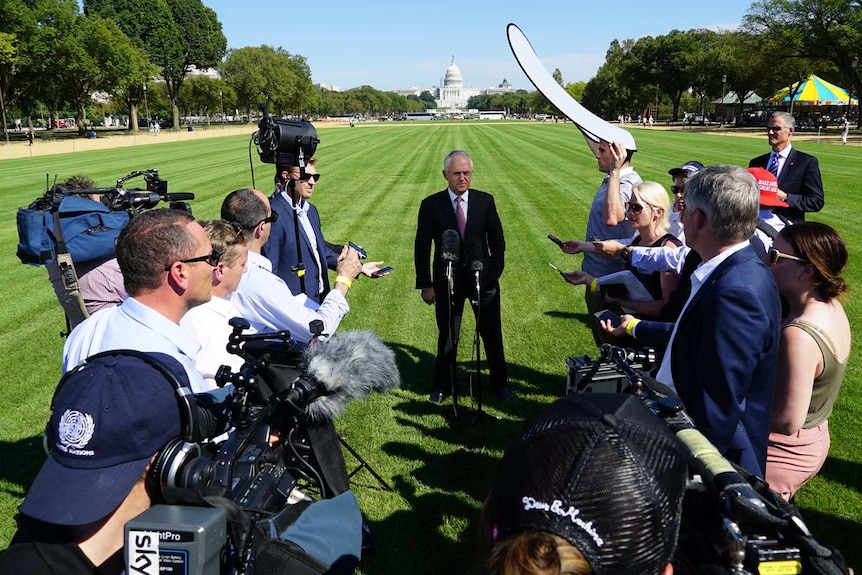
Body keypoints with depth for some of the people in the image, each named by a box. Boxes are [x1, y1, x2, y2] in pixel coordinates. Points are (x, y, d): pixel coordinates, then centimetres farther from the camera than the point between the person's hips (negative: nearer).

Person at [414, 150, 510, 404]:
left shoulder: (485, 201, -3)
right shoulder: (431, 205, -6)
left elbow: (497, 241, 4)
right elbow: (422, 247, -3)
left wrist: (494, 274, -2)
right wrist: (425, 284, -6)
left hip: (483, 279, 1)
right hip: (447, 282, -1)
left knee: (492, 335, 13)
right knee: (447, 337, 11)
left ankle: (499, 382, 32)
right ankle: (442, 385, 30)